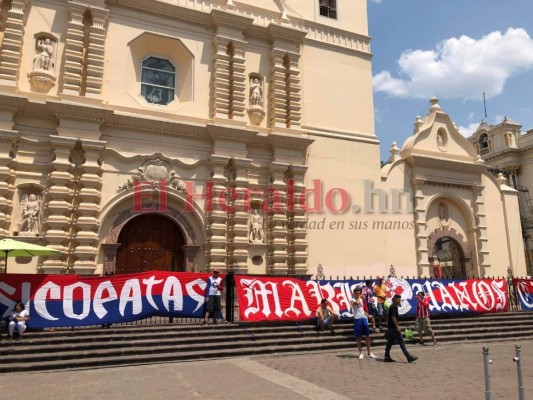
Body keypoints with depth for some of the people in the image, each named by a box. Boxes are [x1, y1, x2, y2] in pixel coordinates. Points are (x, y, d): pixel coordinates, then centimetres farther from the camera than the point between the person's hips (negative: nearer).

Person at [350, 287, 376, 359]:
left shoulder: (361, 299, 14)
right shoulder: (352, 300, -7)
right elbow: (357, 302, -30)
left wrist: (366, 313, 7)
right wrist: (358, 296, -13)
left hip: (364, 318, 6)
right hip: (357, 319, -6)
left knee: (367, 336, 8)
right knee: (358, 337, 1)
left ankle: (369, 353, 16)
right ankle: (361, 353, 10)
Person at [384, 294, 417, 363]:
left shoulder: (392, 306, 17)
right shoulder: (394, 307, -13)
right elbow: (393, 317, -21)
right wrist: (397, 326, -20)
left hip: (390, 327, 10)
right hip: (394, 328, -10)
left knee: (390, 342, 11)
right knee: (401, 342, -6)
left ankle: (387, 357, 13)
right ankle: (409, 357, -3)